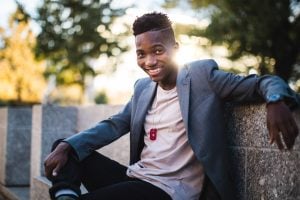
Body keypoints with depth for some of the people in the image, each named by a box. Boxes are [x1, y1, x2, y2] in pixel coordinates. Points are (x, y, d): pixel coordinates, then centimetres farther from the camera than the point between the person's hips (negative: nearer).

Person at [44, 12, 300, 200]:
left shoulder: (202, 74, -3)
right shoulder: (143, 87, 15)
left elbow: (258, 83, -3)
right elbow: (115, 125, 12)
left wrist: (277, 101, -28)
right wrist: (66, 145, -3)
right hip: (135, 177, 8)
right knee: (66, 150, 2)